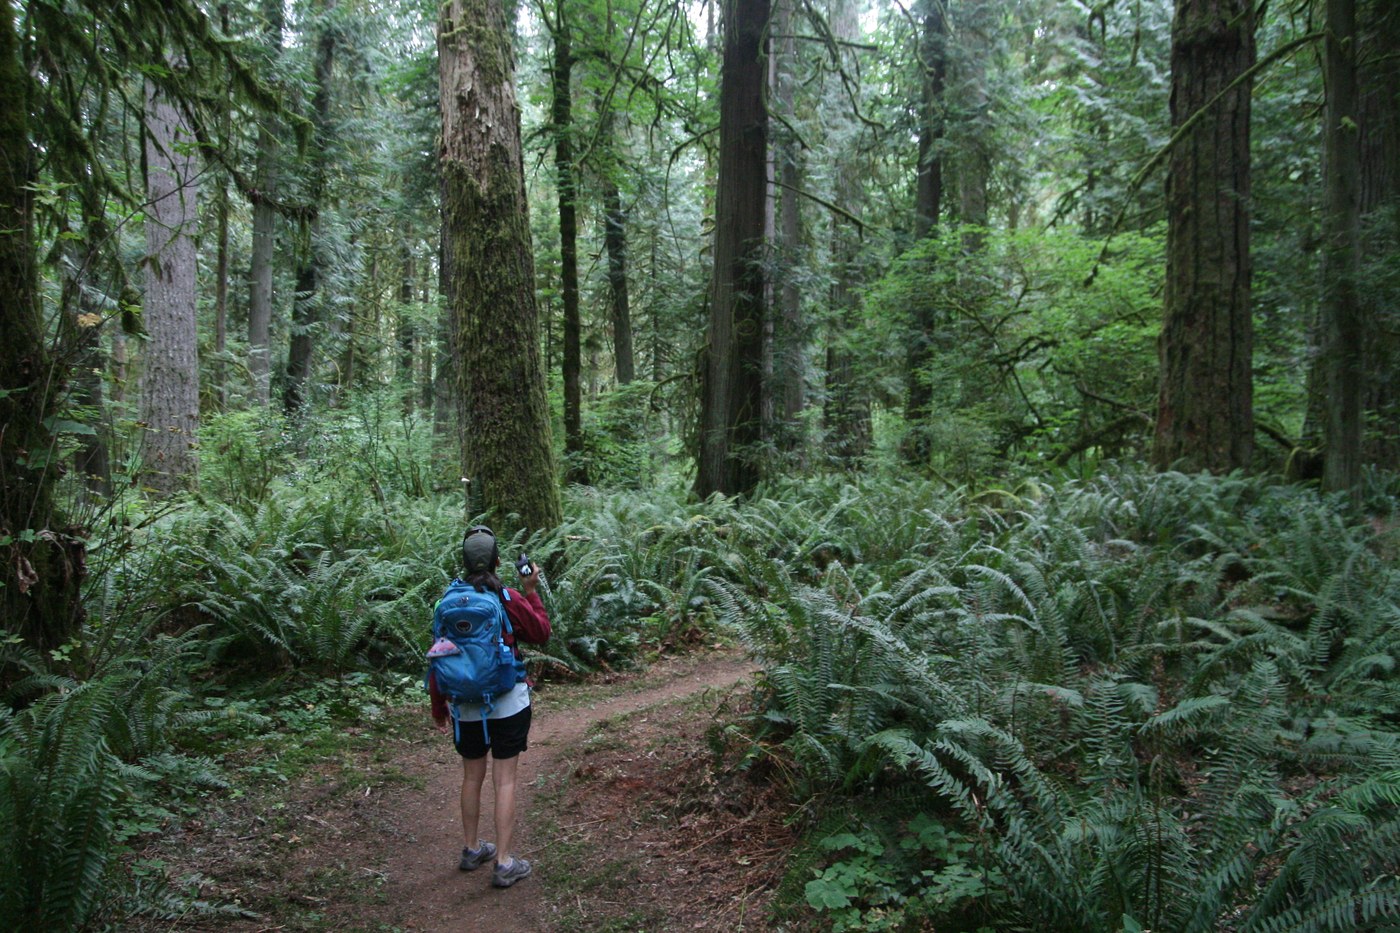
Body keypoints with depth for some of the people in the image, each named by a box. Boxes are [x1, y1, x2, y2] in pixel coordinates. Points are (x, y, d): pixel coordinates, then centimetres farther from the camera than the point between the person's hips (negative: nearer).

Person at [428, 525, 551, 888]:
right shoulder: (509, 600, -12)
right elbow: (541, 634, 2)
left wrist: (438, 706, 13)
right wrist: (531, 592, 7)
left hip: (466, 707, 3)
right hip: (508, 704, -3)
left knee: (472, 777, 18)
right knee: (505, 781, 3)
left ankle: (471, 849, 33)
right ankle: (504, 863, 6)